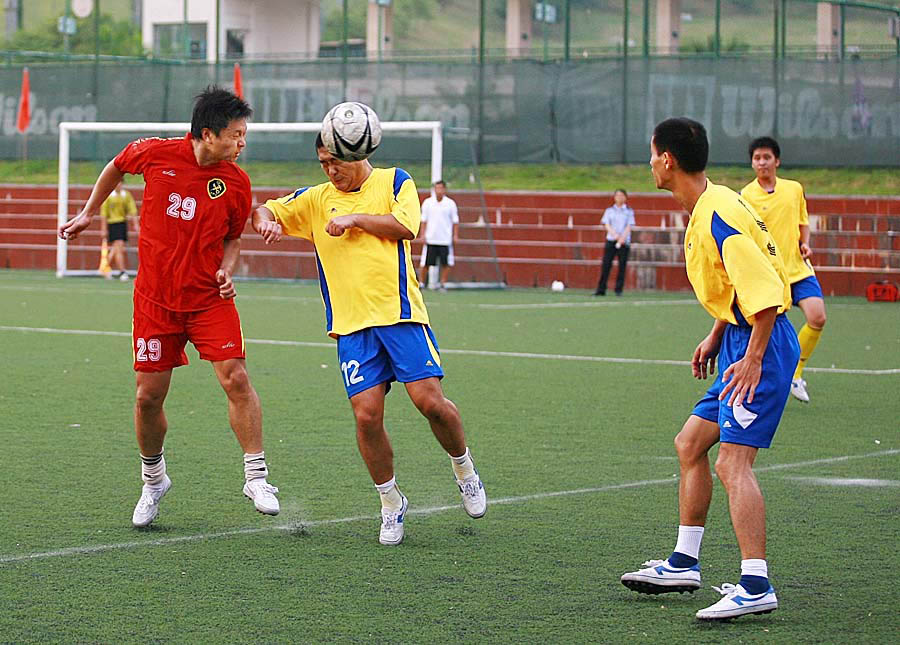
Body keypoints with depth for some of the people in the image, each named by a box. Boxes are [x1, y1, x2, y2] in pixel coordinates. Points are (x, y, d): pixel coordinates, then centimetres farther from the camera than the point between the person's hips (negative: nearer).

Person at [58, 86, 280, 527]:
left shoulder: (236, 182, -6)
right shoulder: (155, 154, -9)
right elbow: (117, 167, 14)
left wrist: (226, 271, -8)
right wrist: (88, 213, 19)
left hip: (210, 299, 0)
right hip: (155, 299, 0)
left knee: (236, 379, -15)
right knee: (149, 396, 3)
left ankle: (256, 478, -5)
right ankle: (153, 481, 27)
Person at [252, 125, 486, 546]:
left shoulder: (394, 181, 8)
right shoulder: (316, 199, 16)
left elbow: (406, 226, -7)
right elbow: (266, 210, 19)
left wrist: (355, 219, -7)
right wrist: (266, 222, -3)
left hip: (400, 312, -2)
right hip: (352, 325, 2)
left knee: (429, 400, -13)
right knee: (366, 416, -9)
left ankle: (464, 469, 15)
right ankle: (391, 503, 8)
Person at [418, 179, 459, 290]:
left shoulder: (450, 203, 2)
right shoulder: (427, 202, 3)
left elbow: (455, 221, 7)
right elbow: (424, 220, 7)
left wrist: (455, 235, 0)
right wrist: (423, 235, 1)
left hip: (446, 239, 0)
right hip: (430, 239, 0)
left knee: (446, 263, -3)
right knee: (426, 263, 0)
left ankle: (443, 283, 7)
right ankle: (421, 283, 13)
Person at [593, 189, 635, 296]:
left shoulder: (629, 211, 10)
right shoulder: (609, 210, 13)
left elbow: (629, 227, 0)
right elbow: (607, 225, 2)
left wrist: (622, 238, -17)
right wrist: (615, 234, -16)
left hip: (624, 242, 0)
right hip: (611, 240, 0)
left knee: (622, 266, -4)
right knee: (606, 265, -7)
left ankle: (618, 290, 1)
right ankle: (601, 290, -6)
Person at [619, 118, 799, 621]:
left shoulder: (719, 217, -20)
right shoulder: (706, 210, 12)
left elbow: (766, 291, -25)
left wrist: (754, 359, -23)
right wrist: (715, 339, 22)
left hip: (762, 343, -11)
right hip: (741, 341, 11)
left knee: (732, 462, -16)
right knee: (690, 444, 16)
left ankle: (756, 587, -19)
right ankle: (684, 565, 25)